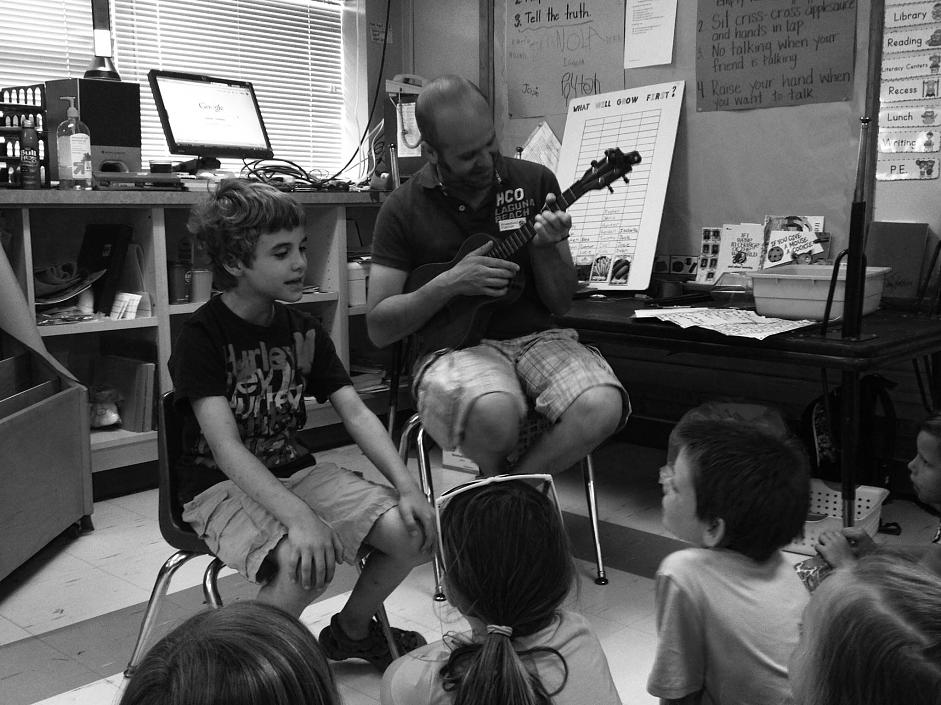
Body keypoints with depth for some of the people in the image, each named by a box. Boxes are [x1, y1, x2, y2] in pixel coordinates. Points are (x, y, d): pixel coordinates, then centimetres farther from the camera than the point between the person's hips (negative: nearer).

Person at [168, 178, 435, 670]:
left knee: (414, 530, -12)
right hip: (221, 486, -6)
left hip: (294, 470, 6)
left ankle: (353, 629, 17)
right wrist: (298, 516, -38)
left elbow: (356, 413, -1)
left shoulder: (303, 329, 6)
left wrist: (406, 484, -16)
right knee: (307, 561, -34)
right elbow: (226, 448, -24)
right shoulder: (201, 335, -14)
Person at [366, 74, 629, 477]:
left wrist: (545, 247, -13)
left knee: (602, 408, -28)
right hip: (455, 346, -2)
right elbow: (378, 328, -2)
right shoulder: (404, 209, 0)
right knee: (495, 414, -37)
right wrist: (448, 284, -15)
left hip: (537, 337, 3)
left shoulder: (535, 182, 6)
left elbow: (561, 303, 7)